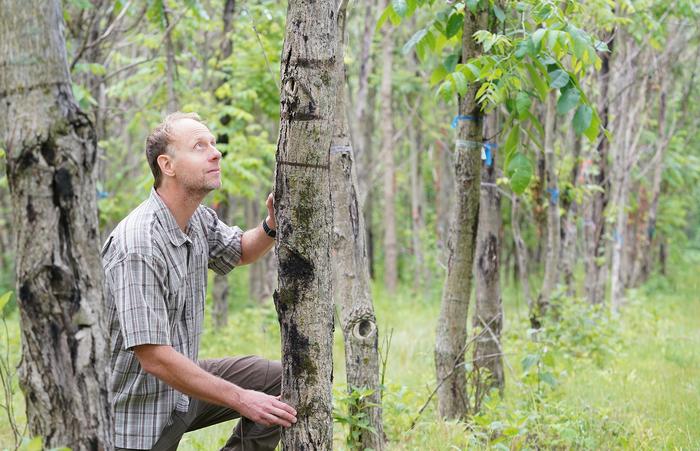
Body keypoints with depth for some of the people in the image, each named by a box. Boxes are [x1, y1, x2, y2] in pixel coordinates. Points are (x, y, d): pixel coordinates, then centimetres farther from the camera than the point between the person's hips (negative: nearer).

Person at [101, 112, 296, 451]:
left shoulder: (197, 217, 0)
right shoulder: (138, 248, -29)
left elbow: (240, 252, 22)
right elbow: (155, 358, -30)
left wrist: (272, 224, -2)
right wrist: (239, 399, -25)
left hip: (180, 384, 8)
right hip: (140, 403, -8)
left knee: (277, 382, 1)